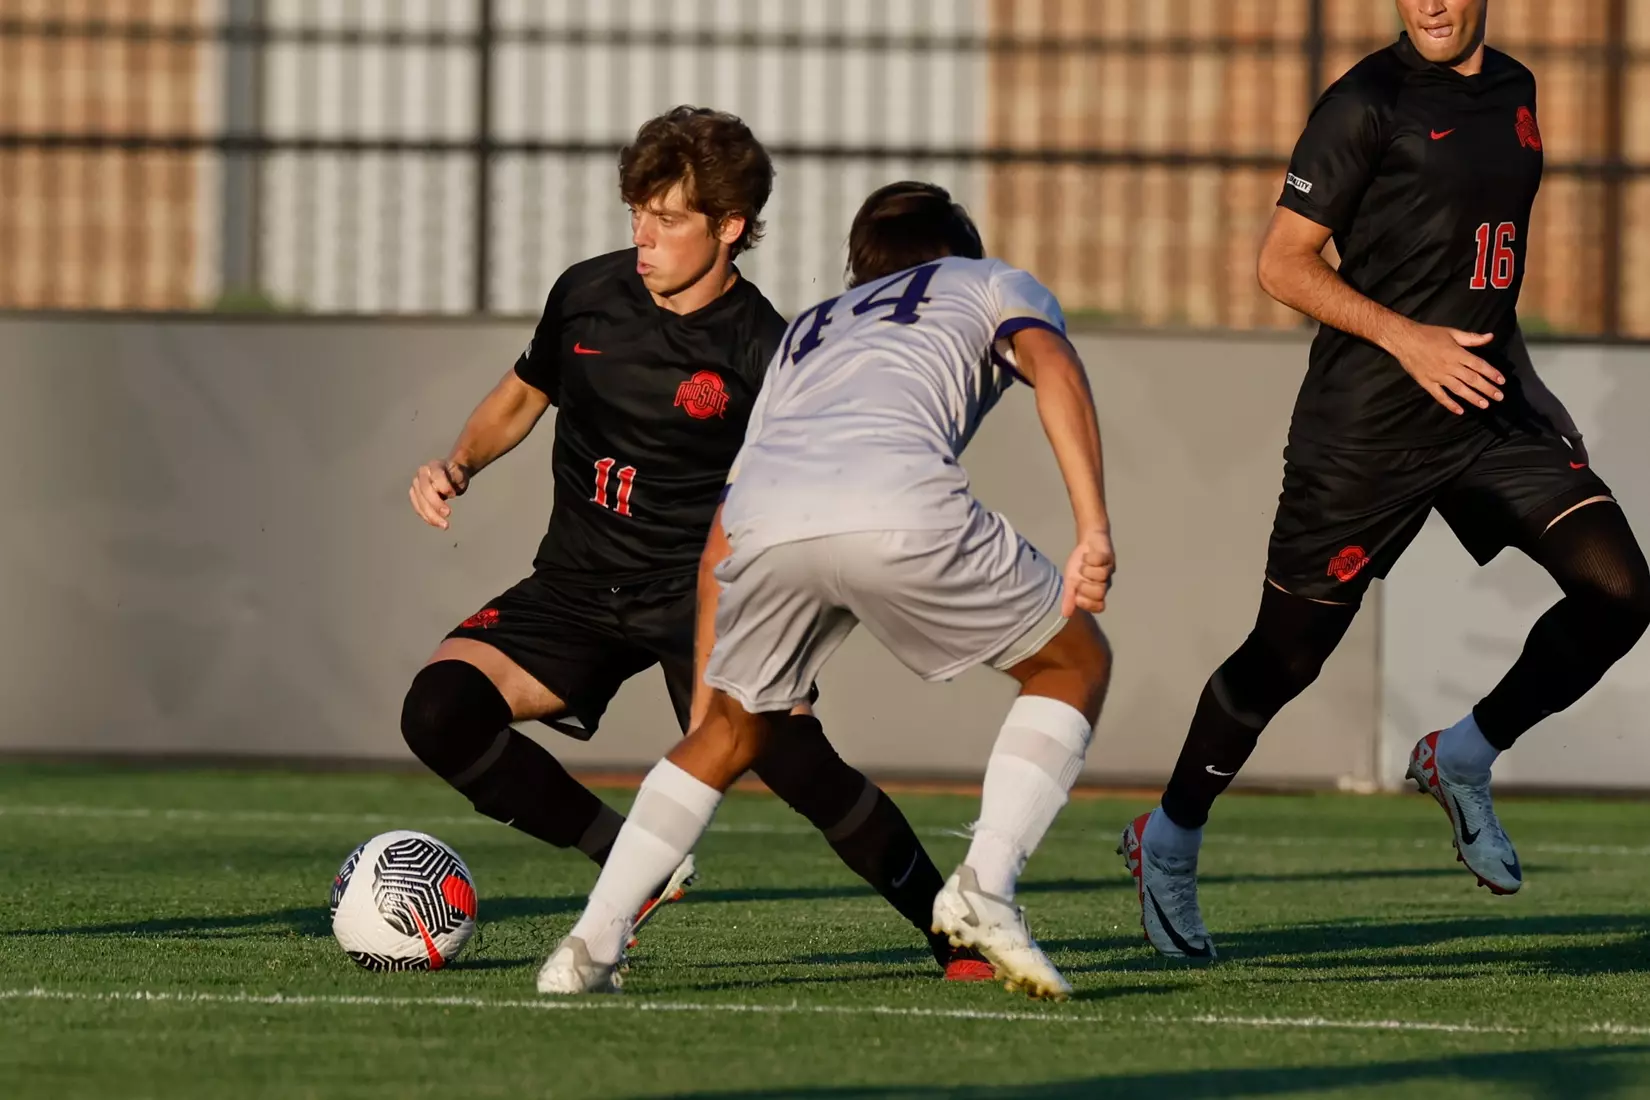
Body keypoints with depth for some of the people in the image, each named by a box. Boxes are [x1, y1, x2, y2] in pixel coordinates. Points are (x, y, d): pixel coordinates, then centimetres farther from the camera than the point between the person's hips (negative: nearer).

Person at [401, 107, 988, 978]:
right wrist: (459, 466, 1)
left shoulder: (762, 354, -10)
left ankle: (958, 937, -8)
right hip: (577, 584, 4)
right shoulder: (587, 295, 0)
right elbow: (521, 396, 19)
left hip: (700, 583, -4)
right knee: (439, 710, -20)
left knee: (790, 756, -28)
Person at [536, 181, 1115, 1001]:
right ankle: (984, 887, -1)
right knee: (1074, 664, 18)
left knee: (737, 732, 29)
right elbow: (1051, 364, 8)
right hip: (898, 501, -4)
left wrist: (706, 700, 43)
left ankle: (590, 945, 19)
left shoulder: (806, 332, 43)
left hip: (766, 514, 4)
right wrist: (1093, 530, -2)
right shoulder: (995, 284, 34)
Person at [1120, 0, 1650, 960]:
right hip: (1368, 422, -6)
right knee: (1290, 653, 3)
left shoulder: (1514, 90, 11)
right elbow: (1284, 263, -11)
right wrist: (1408, 339, -21)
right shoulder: (1369, 103, -10)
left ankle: (1462, 761, 9)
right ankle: (1170, 841, 24)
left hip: (1492, 403, 6)